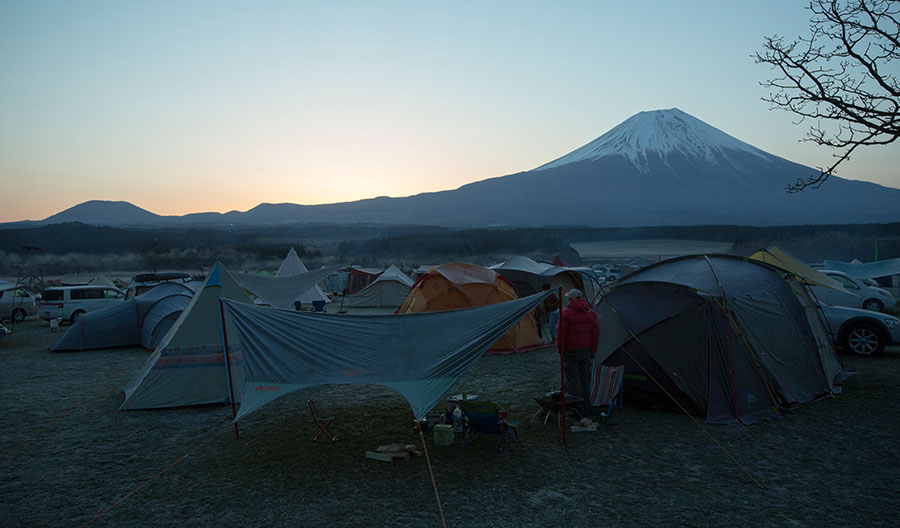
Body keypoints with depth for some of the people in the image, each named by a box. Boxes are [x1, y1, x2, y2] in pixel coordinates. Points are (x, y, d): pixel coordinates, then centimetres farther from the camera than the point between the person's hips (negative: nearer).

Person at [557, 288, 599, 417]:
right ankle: (585, 409, 18)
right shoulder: (590, 312, 4)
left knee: (572, 379, 0)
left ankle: (576, 409, 1)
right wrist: (593, 350, 15)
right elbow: (596, 332, 8)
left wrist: (560, 351, -3)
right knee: (585, 379, 12)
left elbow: (561, 334, -12)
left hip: (571, 351, -5)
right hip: (586, 350, 5)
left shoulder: (566, 313, -13)